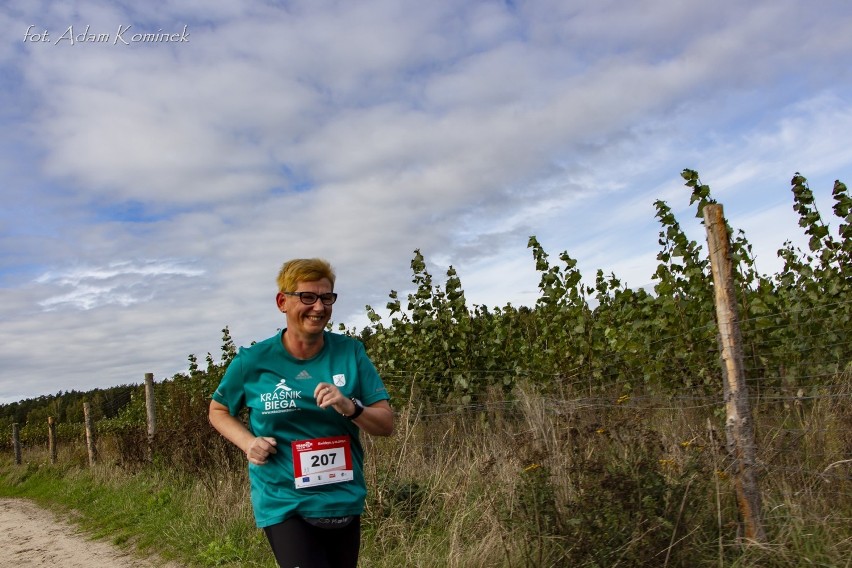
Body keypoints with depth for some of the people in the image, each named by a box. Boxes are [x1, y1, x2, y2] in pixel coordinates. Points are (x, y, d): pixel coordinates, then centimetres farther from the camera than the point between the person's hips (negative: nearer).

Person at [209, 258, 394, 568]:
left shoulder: (350, 352, -6)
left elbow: (386, 424, -5)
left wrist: (350, 408, -24)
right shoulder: (254, 361, -9)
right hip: (285, 504, -3)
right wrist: (248, 441, -10)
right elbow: (218, 410, 9)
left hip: (345, 503, 3)